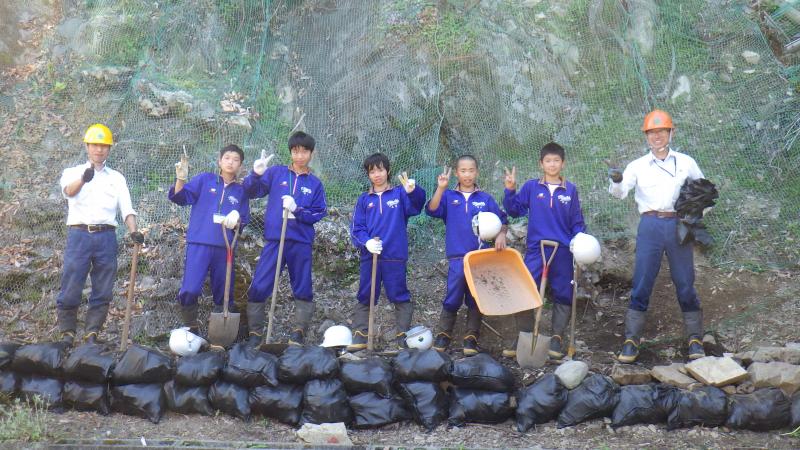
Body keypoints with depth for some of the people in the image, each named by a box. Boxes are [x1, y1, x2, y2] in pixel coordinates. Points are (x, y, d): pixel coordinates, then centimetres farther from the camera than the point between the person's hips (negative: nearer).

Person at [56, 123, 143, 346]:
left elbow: (126, 208, 9)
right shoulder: (72, 173, 9)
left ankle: (92, 335, 10)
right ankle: (67, 334, 7)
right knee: (70, 289, -4)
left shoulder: (117, 178, 17)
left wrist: (134, 232, -11)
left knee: (102, 292, 3)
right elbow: (68, 191, -14)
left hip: (106, 237, 2)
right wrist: (83, 179, -38)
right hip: (79, 234, -2)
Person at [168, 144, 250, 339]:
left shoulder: (241, 191, 14)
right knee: (190, 290, -15)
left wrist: (236, 221, -12)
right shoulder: (204, 179, 7)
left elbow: (244, 221, 11)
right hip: (199, 244, -3)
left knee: (224, 293, 7)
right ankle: (191, 328, 2)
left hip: (225, 248, 3)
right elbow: (180, 197, -2)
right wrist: (181, 179, -21)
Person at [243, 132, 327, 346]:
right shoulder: (276, 173, 8)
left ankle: (299, 331, 15)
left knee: (303, 290, 5)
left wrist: (297, 210, -12)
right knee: (259, 288, -6)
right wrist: (256, 175, -19)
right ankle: (255, 332, 3)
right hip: (274, 240, -1)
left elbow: (319, 213, 4)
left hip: (301, 243, 1)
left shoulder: (315, 184, 10)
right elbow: (252, 192, 1)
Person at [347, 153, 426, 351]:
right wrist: (366, 242, -14)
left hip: (395, 256, -2)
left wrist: (413, 191, -36)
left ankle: (403, 337, 5)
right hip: (370, 256, 2)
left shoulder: (400, 194, 5)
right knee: (365, 297, 6)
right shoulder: (364, 199, 12)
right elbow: (356, 228, 5)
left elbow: (416, 206, -15)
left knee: (400, 297, 0)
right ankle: (360, 336, 11)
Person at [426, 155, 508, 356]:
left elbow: (502, 220, 11)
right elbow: (432, 210, -11)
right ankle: (443, 335, 11)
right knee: (453, 298, -4)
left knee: (476, 299, 4)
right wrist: (441, 188, -22)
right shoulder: (449, 196, 5)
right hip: (457, 257, -1)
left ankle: (471, 338, 12)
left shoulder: (486, 199, 8)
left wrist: (501, 234, -9)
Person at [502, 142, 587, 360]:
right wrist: (510, 189, -7)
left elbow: (577, 222, 9)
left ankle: (557, 338, 14)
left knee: (563, 295, 4)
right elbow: (514, 210, 5)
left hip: (563, 251, 1)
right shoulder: (531, 187, 5)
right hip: (536, 249, -1)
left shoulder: (570, 190, 6)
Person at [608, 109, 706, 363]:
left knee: (685, 283, 3)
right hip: (650, 226, -1)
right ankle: (631, 341, -1)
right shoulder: (638, 166, 7)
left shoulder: (685, 163, 11)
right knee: (641, 284, -3)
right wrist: (617, 181, -29)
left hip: (678, 225, 1)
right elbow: (620, 193, -6)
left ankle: (695, 340, 11)